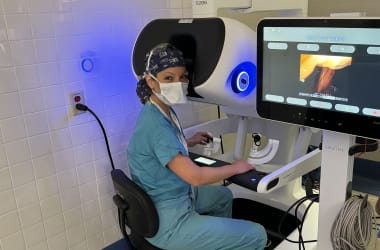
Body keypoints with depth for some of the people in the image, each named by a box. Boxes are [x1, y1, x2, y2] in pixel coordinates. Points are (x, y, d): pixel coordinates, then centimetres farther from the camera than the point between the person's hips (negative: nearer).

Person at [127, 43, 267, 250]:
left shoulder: (163, 111, 2)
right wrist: (235, 168, -14)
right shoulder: (155, 124, -29)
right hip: (168, 223, -10)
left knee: (223, 195, 33)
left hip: (173, 198, 10)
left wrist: (188, 142, 16)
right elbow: (195, 176, -29)